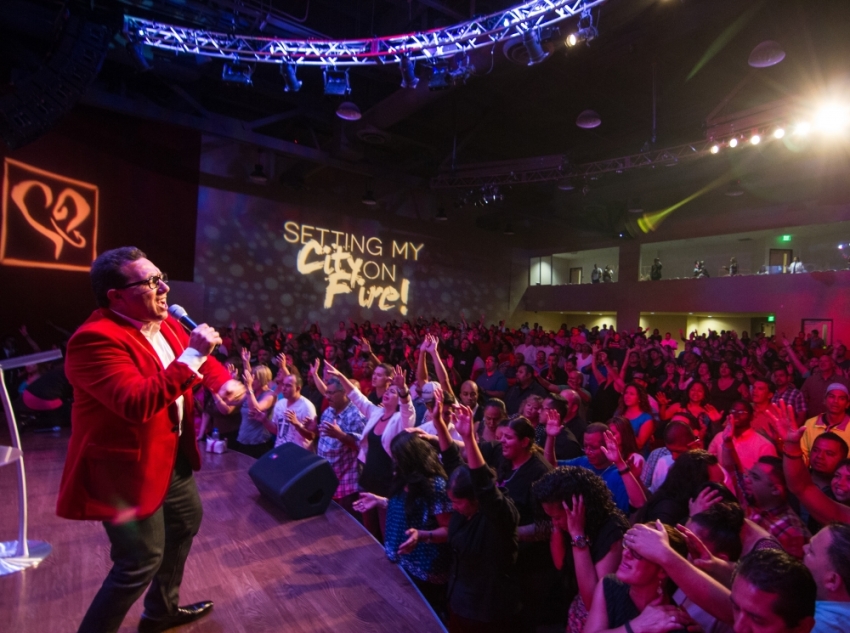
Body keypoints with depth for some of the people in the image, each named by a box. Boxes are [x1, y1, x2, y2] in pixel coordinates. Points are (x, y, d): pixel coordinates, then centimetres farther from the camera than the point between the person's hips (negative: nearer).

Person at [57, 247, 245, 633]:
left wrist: (224, 382, -9)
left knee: (187, 521, 25)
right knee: (142, 561, 0)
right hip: (129, 465, -10)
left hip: (171, 451, 10)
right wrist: (191, 356, -36)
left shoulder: (165, 323, 2)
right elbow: (137, 403, -37)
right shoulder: (96, 339, -26)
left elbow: (203, 359, 13)